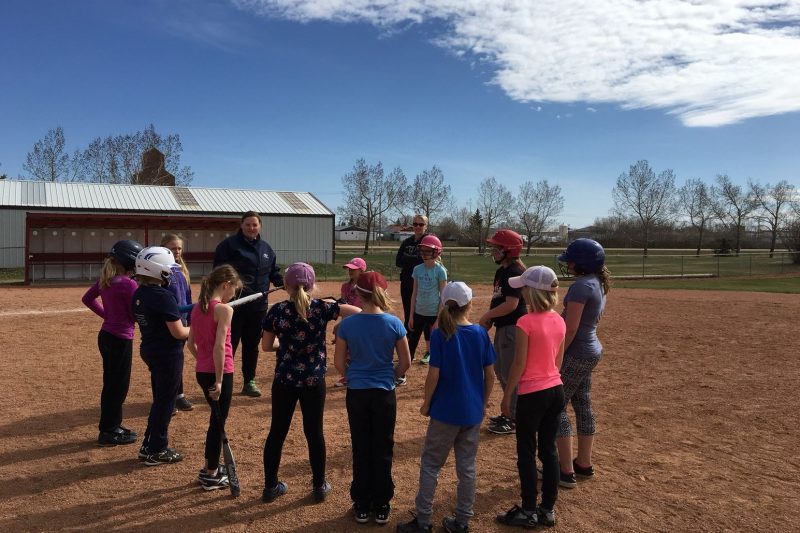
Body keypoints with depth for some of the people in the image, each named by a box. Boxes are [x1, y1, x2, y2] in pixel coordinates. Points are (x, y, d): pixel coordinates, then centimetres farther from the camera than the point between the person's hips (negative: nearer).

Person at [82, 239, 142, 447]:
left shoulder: (105, 280, 6)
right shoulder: (128, 284, -19)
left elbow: (87, 299, 18)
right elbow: (136, 315, -16)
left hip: (105, 335, 9)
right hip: (120, 339, -9)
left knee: (111, 383, 19)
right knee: (118, 386, 3)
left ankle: (112, 426, 31)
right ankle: (108, 432, 13)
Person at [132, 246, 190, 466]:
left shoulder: (138, 295, 4)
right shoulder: (163, 297, -23)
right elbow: (178, 333, -21)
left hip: (149, 350, 8)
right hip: (168, 355, -8)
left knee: (159, 399, 21)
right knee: (165, 402, 5)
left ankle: (149, 446, 30)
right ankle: (156, 451, 16)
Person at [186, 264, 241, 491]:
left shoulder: (198, 308, 7)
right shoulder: (224, 309, -17)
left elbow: (191, 344, 13)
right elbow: (219, 347, -23)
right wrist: (219, 380, -19)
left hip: (201, 372, 8)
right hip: (219, 373, -8)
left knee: (216, 420, 22)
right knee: (218, 422, 7)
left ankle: (210, 468, 34)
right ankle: (211, 476, 20)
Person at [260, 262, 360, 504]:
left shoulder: (277, 310, -7)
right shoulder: (321, 308, -10)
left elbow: (266, 346, 0)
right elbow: (358, 311, -10)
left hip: (284, 380, 1)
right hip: (313, 380, -1)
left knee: (277, 432, 13)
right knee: (314, 432, 10)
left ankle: (270, 486, 24)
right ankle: (319, 486, 23)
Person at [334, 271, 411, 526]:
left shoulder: (347, 324, -10)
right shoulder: (394, 323, -10)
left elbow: (338, 362, -2)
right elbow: (405, 362, -3)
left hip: (356, 393, 0)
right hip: (384, 393, 0)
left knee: (361, 450, 13)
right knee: (383, 450, 12)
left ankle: (361, 506, 25)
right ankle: (381, 506, 23)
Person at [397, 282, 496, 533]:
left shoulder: (440, 335, -13)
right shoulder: (481, 333, -3)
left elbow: (433, 375, -14)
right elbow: (490, 375, 1)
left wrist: (426, 403, 0)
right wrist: (483, 402, 14)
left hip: (446, 411, -3)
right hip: (473, 412, 4)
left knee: (430, 465, 11)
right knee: (467, 467, 14)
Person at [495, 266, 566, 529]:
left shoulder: (526, 322, -19)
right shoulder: (559, 321, 2)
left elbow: (519, 364, -15)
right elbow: (558, 360, 10)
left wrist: (506, 396, -5)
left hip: (532, 394, -7)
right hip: (556, 390, 7)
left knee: (526, 454, 8)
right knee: (549, 451, 15)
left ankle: (528, 512, 19)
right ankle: (548, 510, 26)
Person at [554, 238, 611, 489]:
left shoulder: (581, 286, -21)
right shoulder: (599, 284, 9)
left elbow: (570, 329, -23)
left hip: (576, 354, -10)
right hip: (592, 350, 10)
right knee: (583, 405, 17)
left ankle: (567, 471, 4)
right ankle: (584, 464, 28)